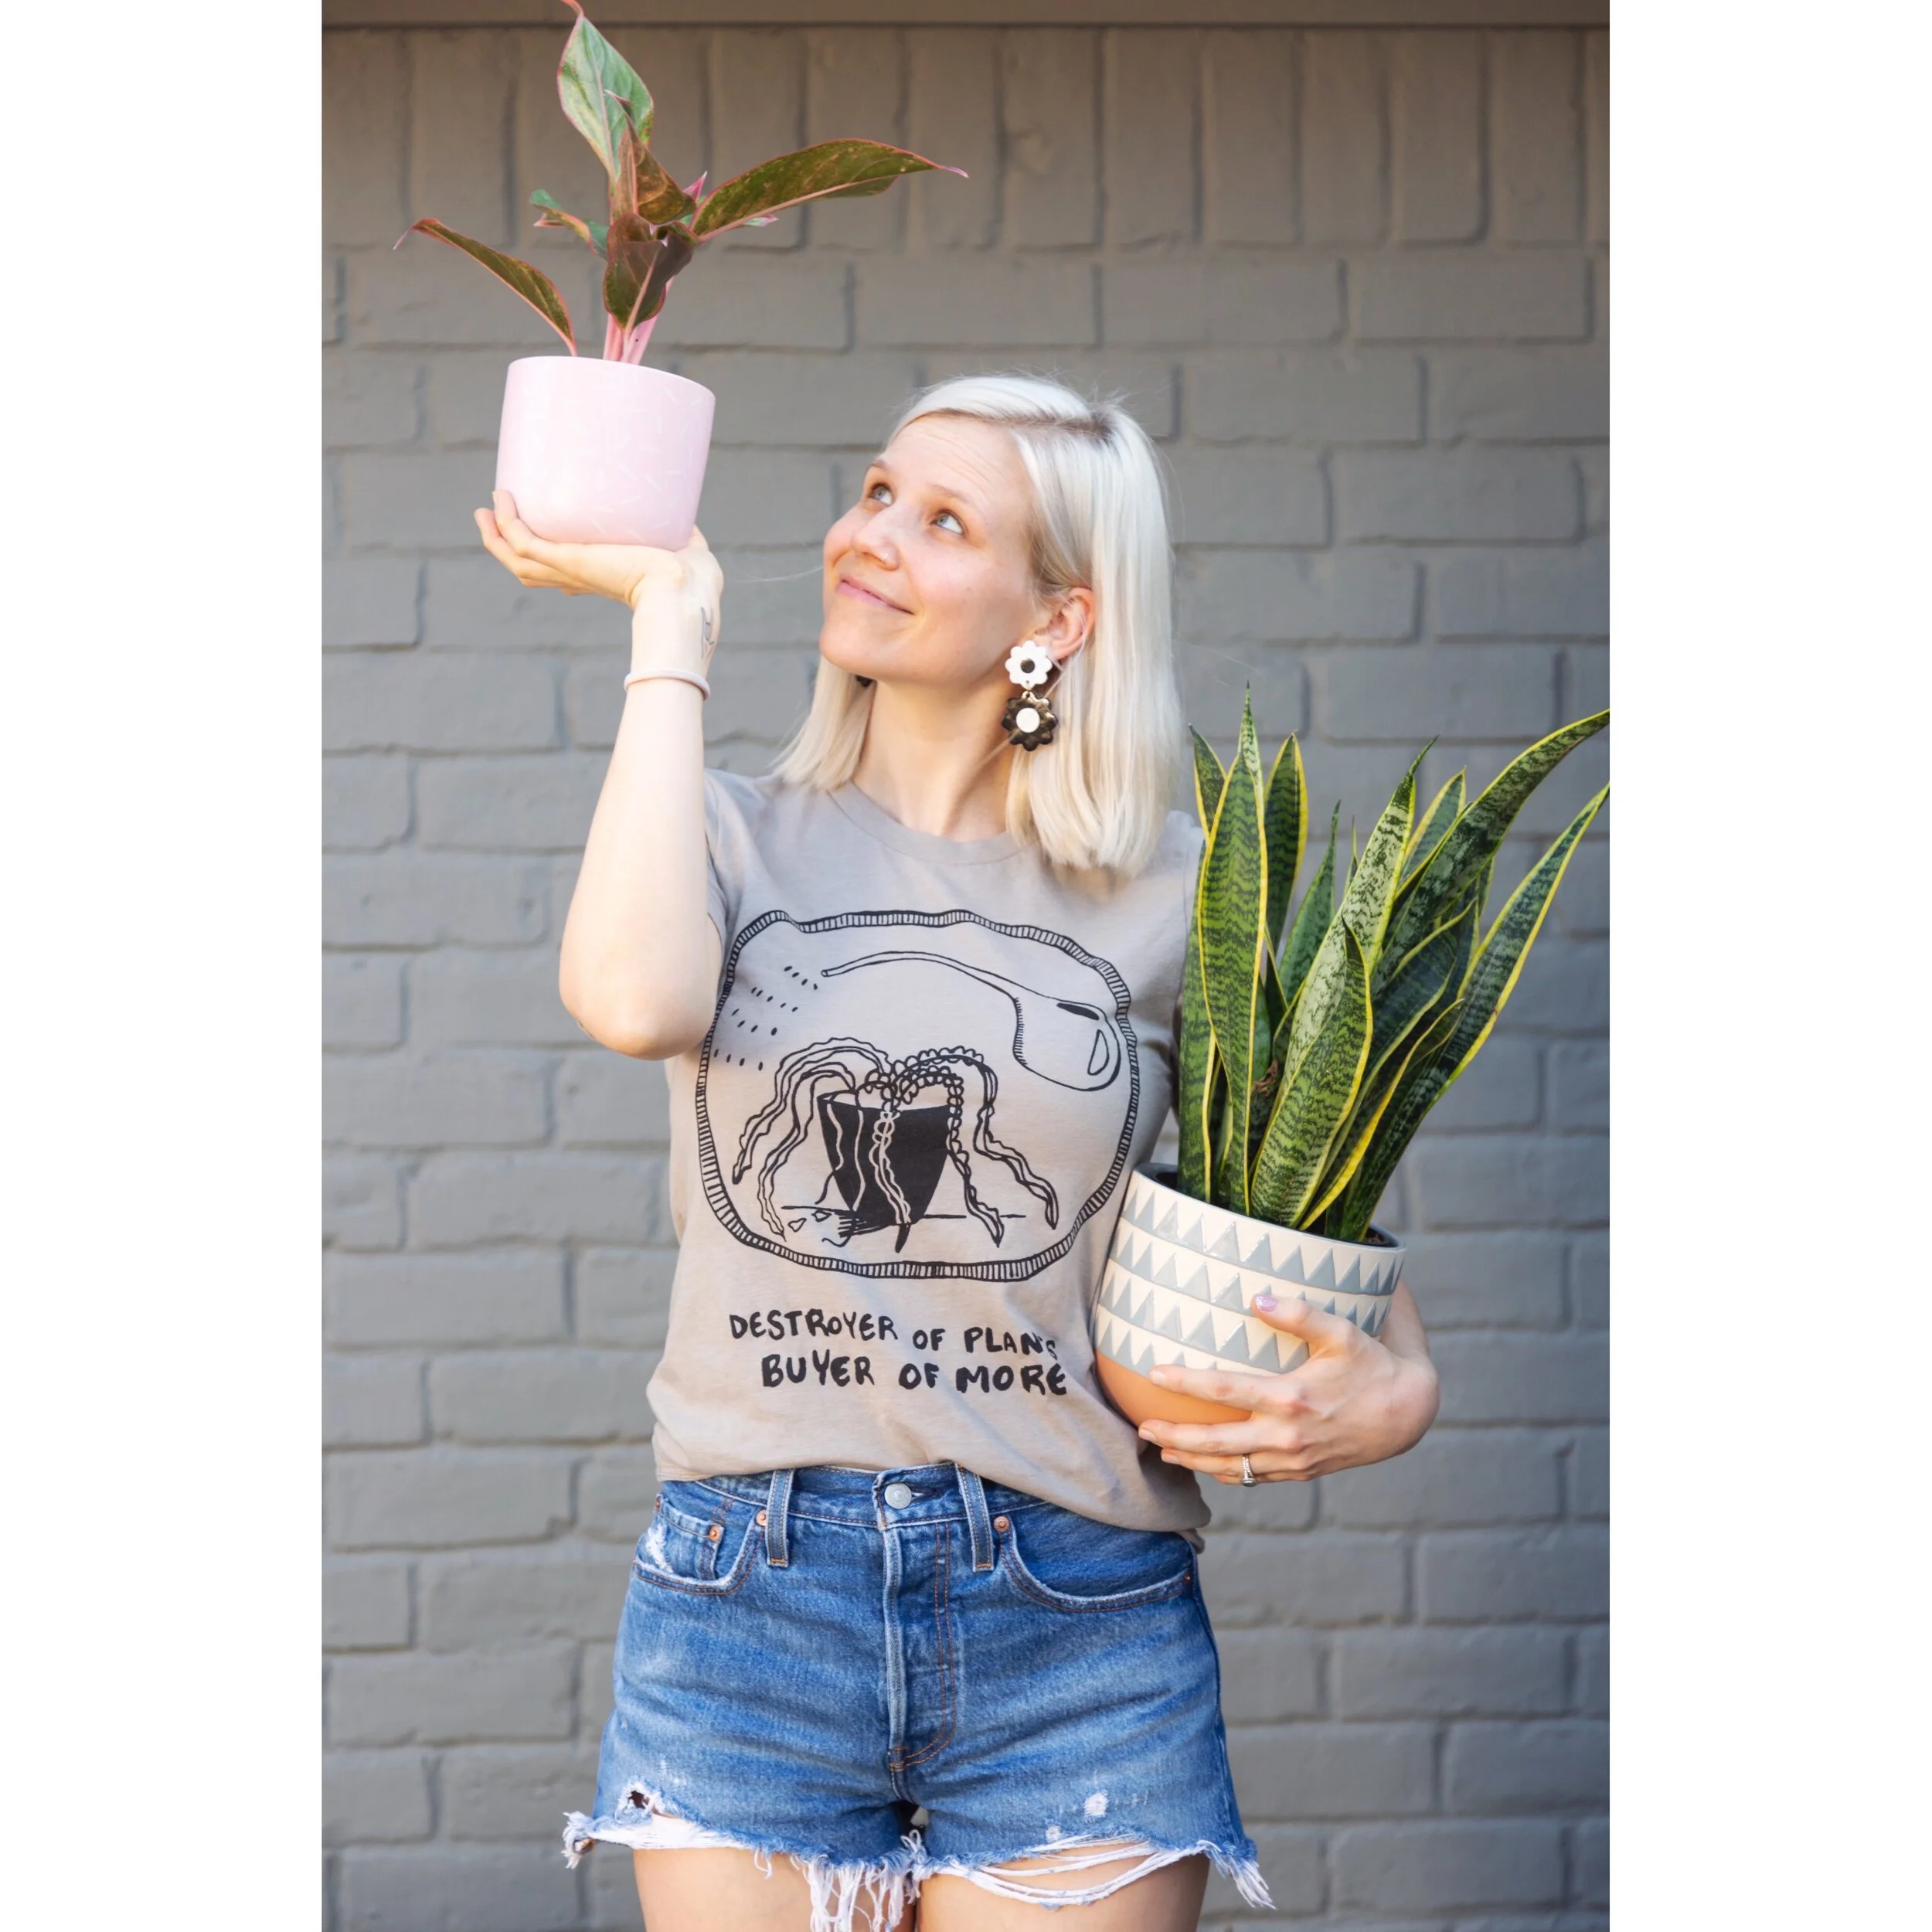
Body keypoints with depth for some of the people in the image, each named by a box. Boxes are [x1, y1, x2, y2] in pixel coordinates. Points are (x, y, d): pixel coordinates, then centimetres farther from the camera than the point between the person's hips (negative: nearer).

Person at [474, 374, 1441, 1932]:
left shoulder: (1174, 895, 2)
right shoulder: (740, 838, 4)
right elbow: (638, 1001, -20)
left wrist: (1397, 1389, -11)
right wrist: (672, 621, -10)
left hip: (1076, 1629, 0)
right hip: (745, 1604, 1)